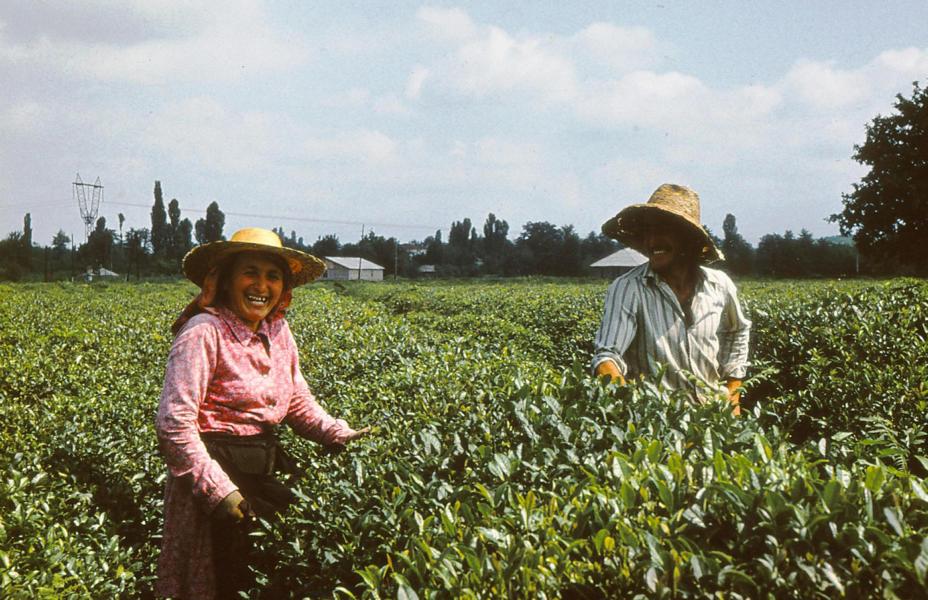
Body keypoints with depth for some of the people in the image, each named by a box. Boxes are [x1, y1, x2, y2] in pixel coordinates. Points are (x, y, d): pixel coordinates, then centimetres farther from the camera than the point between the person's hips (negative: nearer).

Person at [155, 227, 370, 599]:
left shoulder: (278, 331, 7)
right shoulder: (204, 332, -16)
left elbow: (297, 401, 16)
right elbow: (174, 425, -20)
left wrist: (340, 435, 2)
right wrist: (218, 489, -22)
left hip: (265, 471, 7)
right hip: (213, 474, -7)